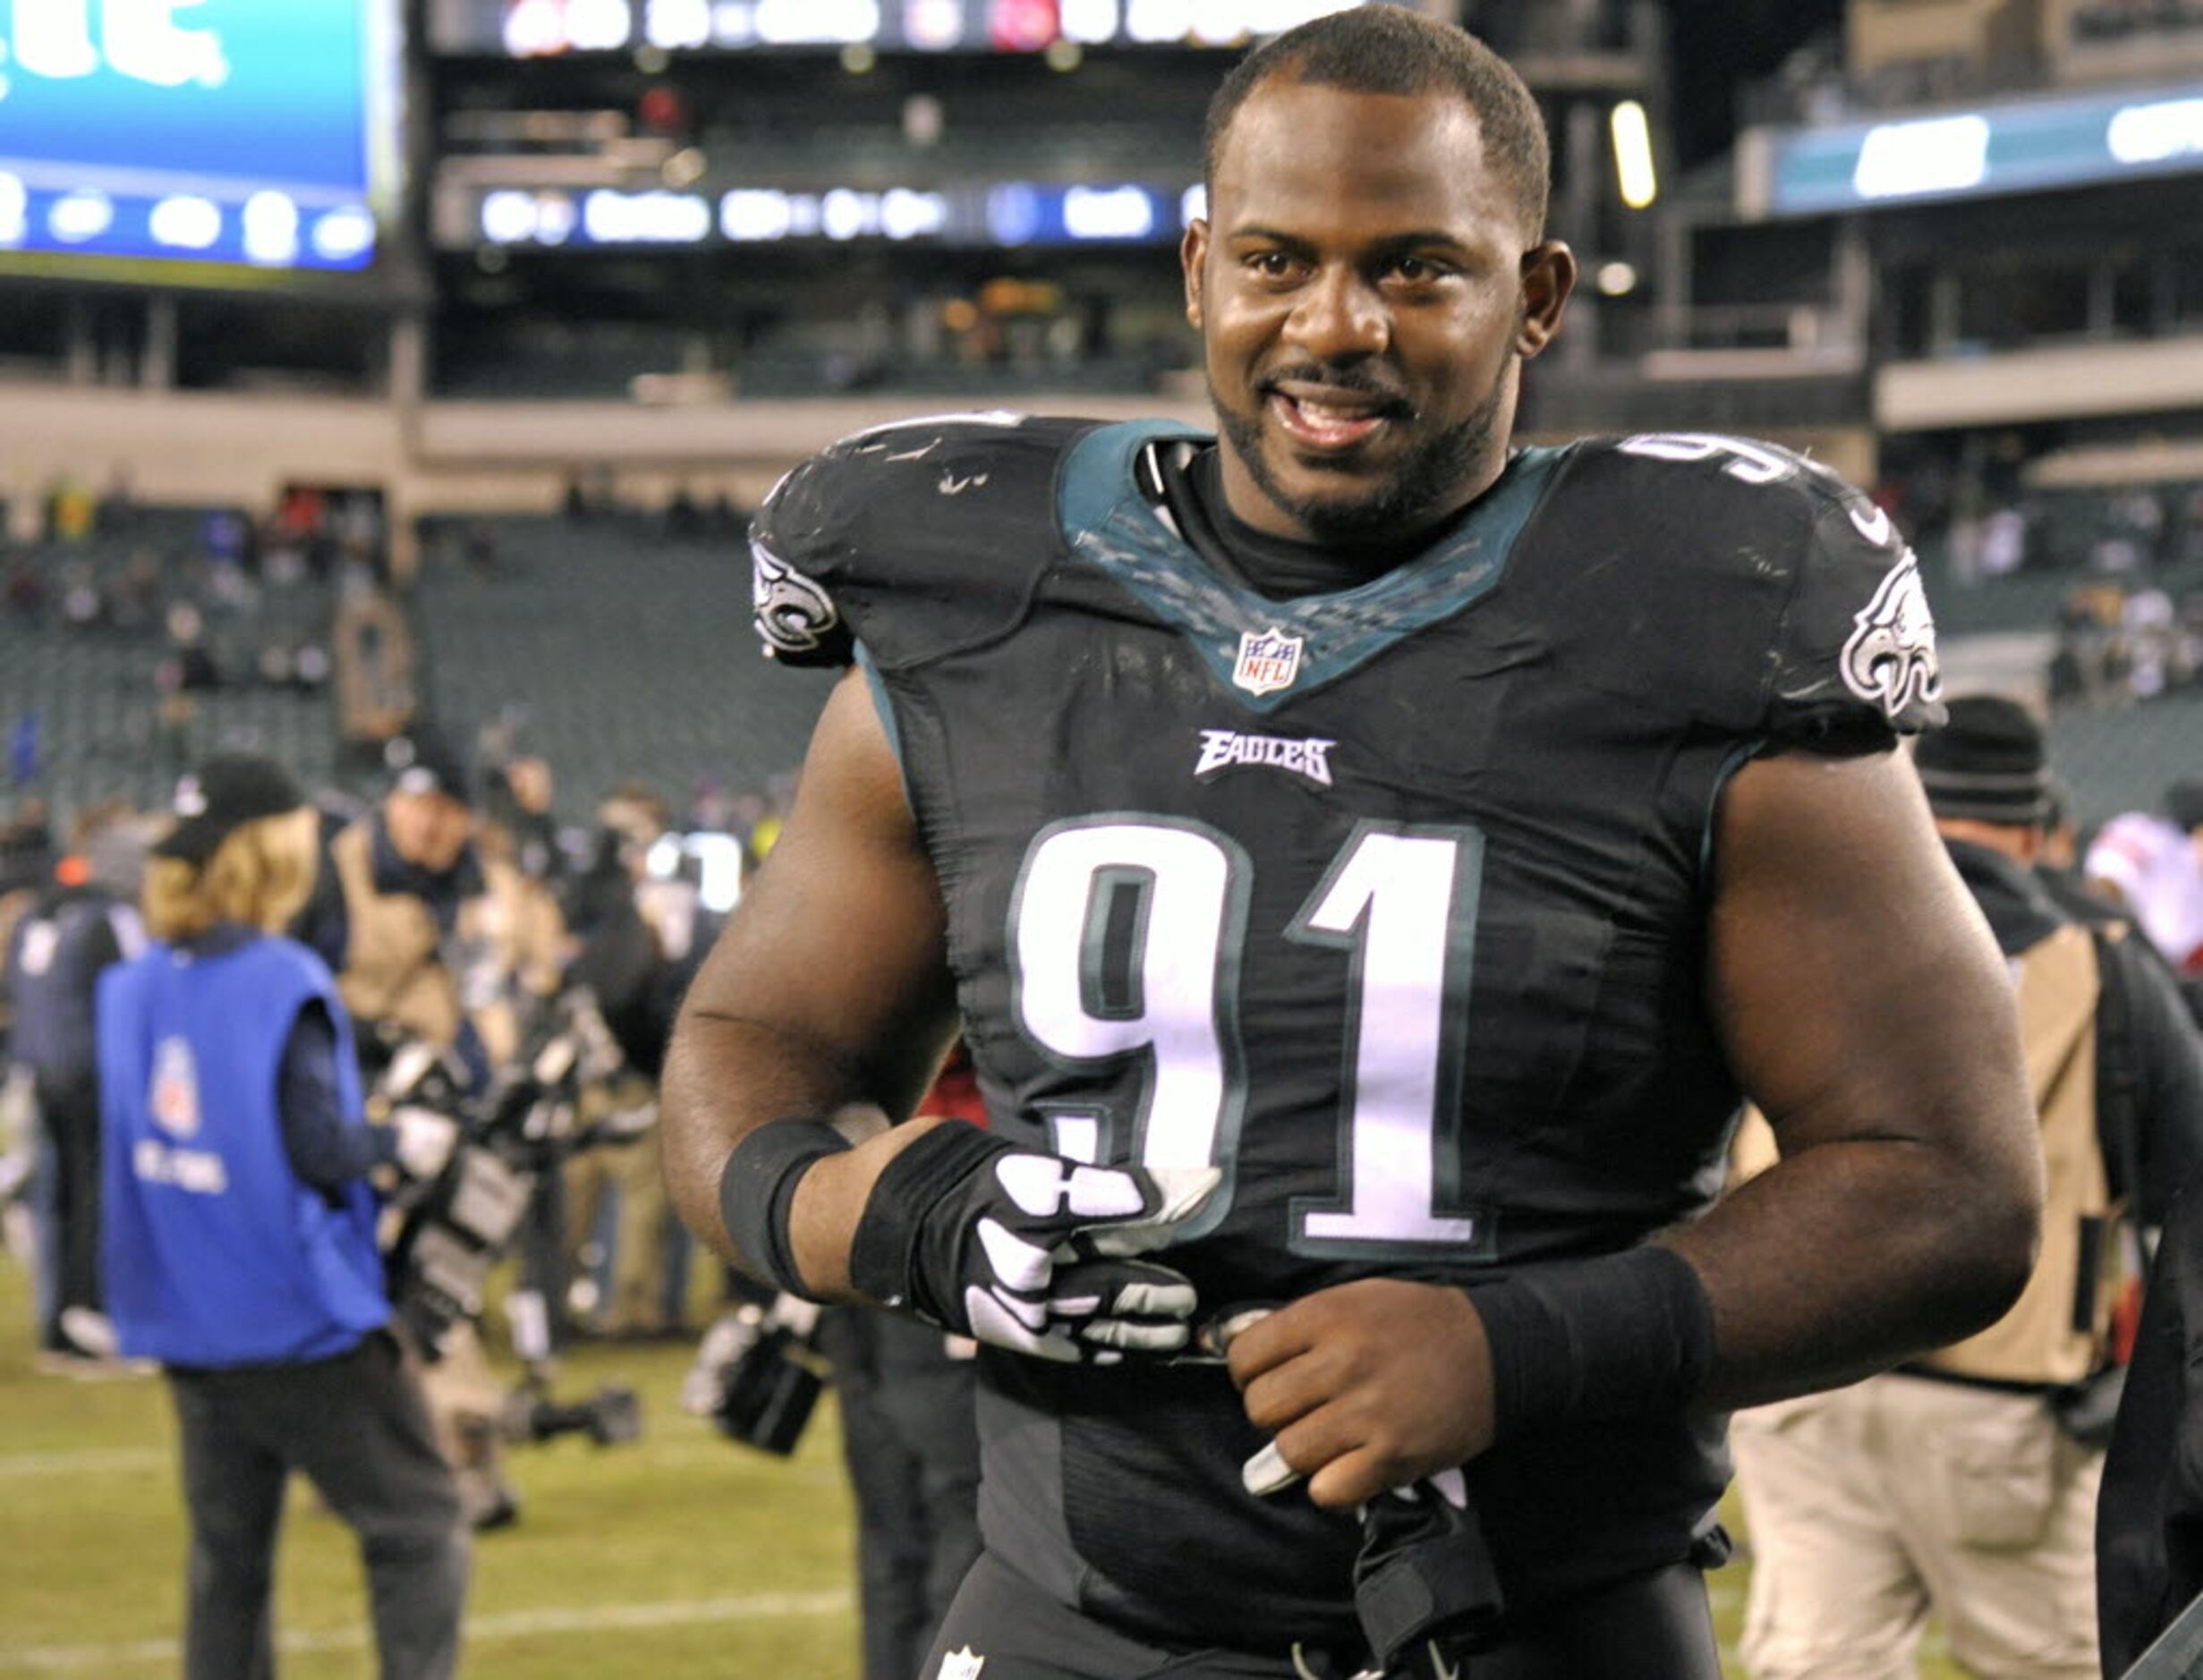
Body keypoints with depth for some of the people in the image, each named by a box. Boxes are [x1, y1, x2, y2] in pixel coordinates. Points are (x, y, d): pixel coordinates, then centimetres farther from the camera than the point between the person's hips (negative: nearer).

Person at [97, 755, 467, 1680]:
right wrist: (401, 1143, 0)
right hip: (304, 1322, -7)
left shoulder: (132, 987, 6)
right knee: (417, 1530, 3)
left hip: (189, 1324, 7)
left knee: (227, 1553, 13)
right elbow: (318, 1151, -19)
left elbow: (133, 1144, 13)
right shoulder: (286, 986, -15)